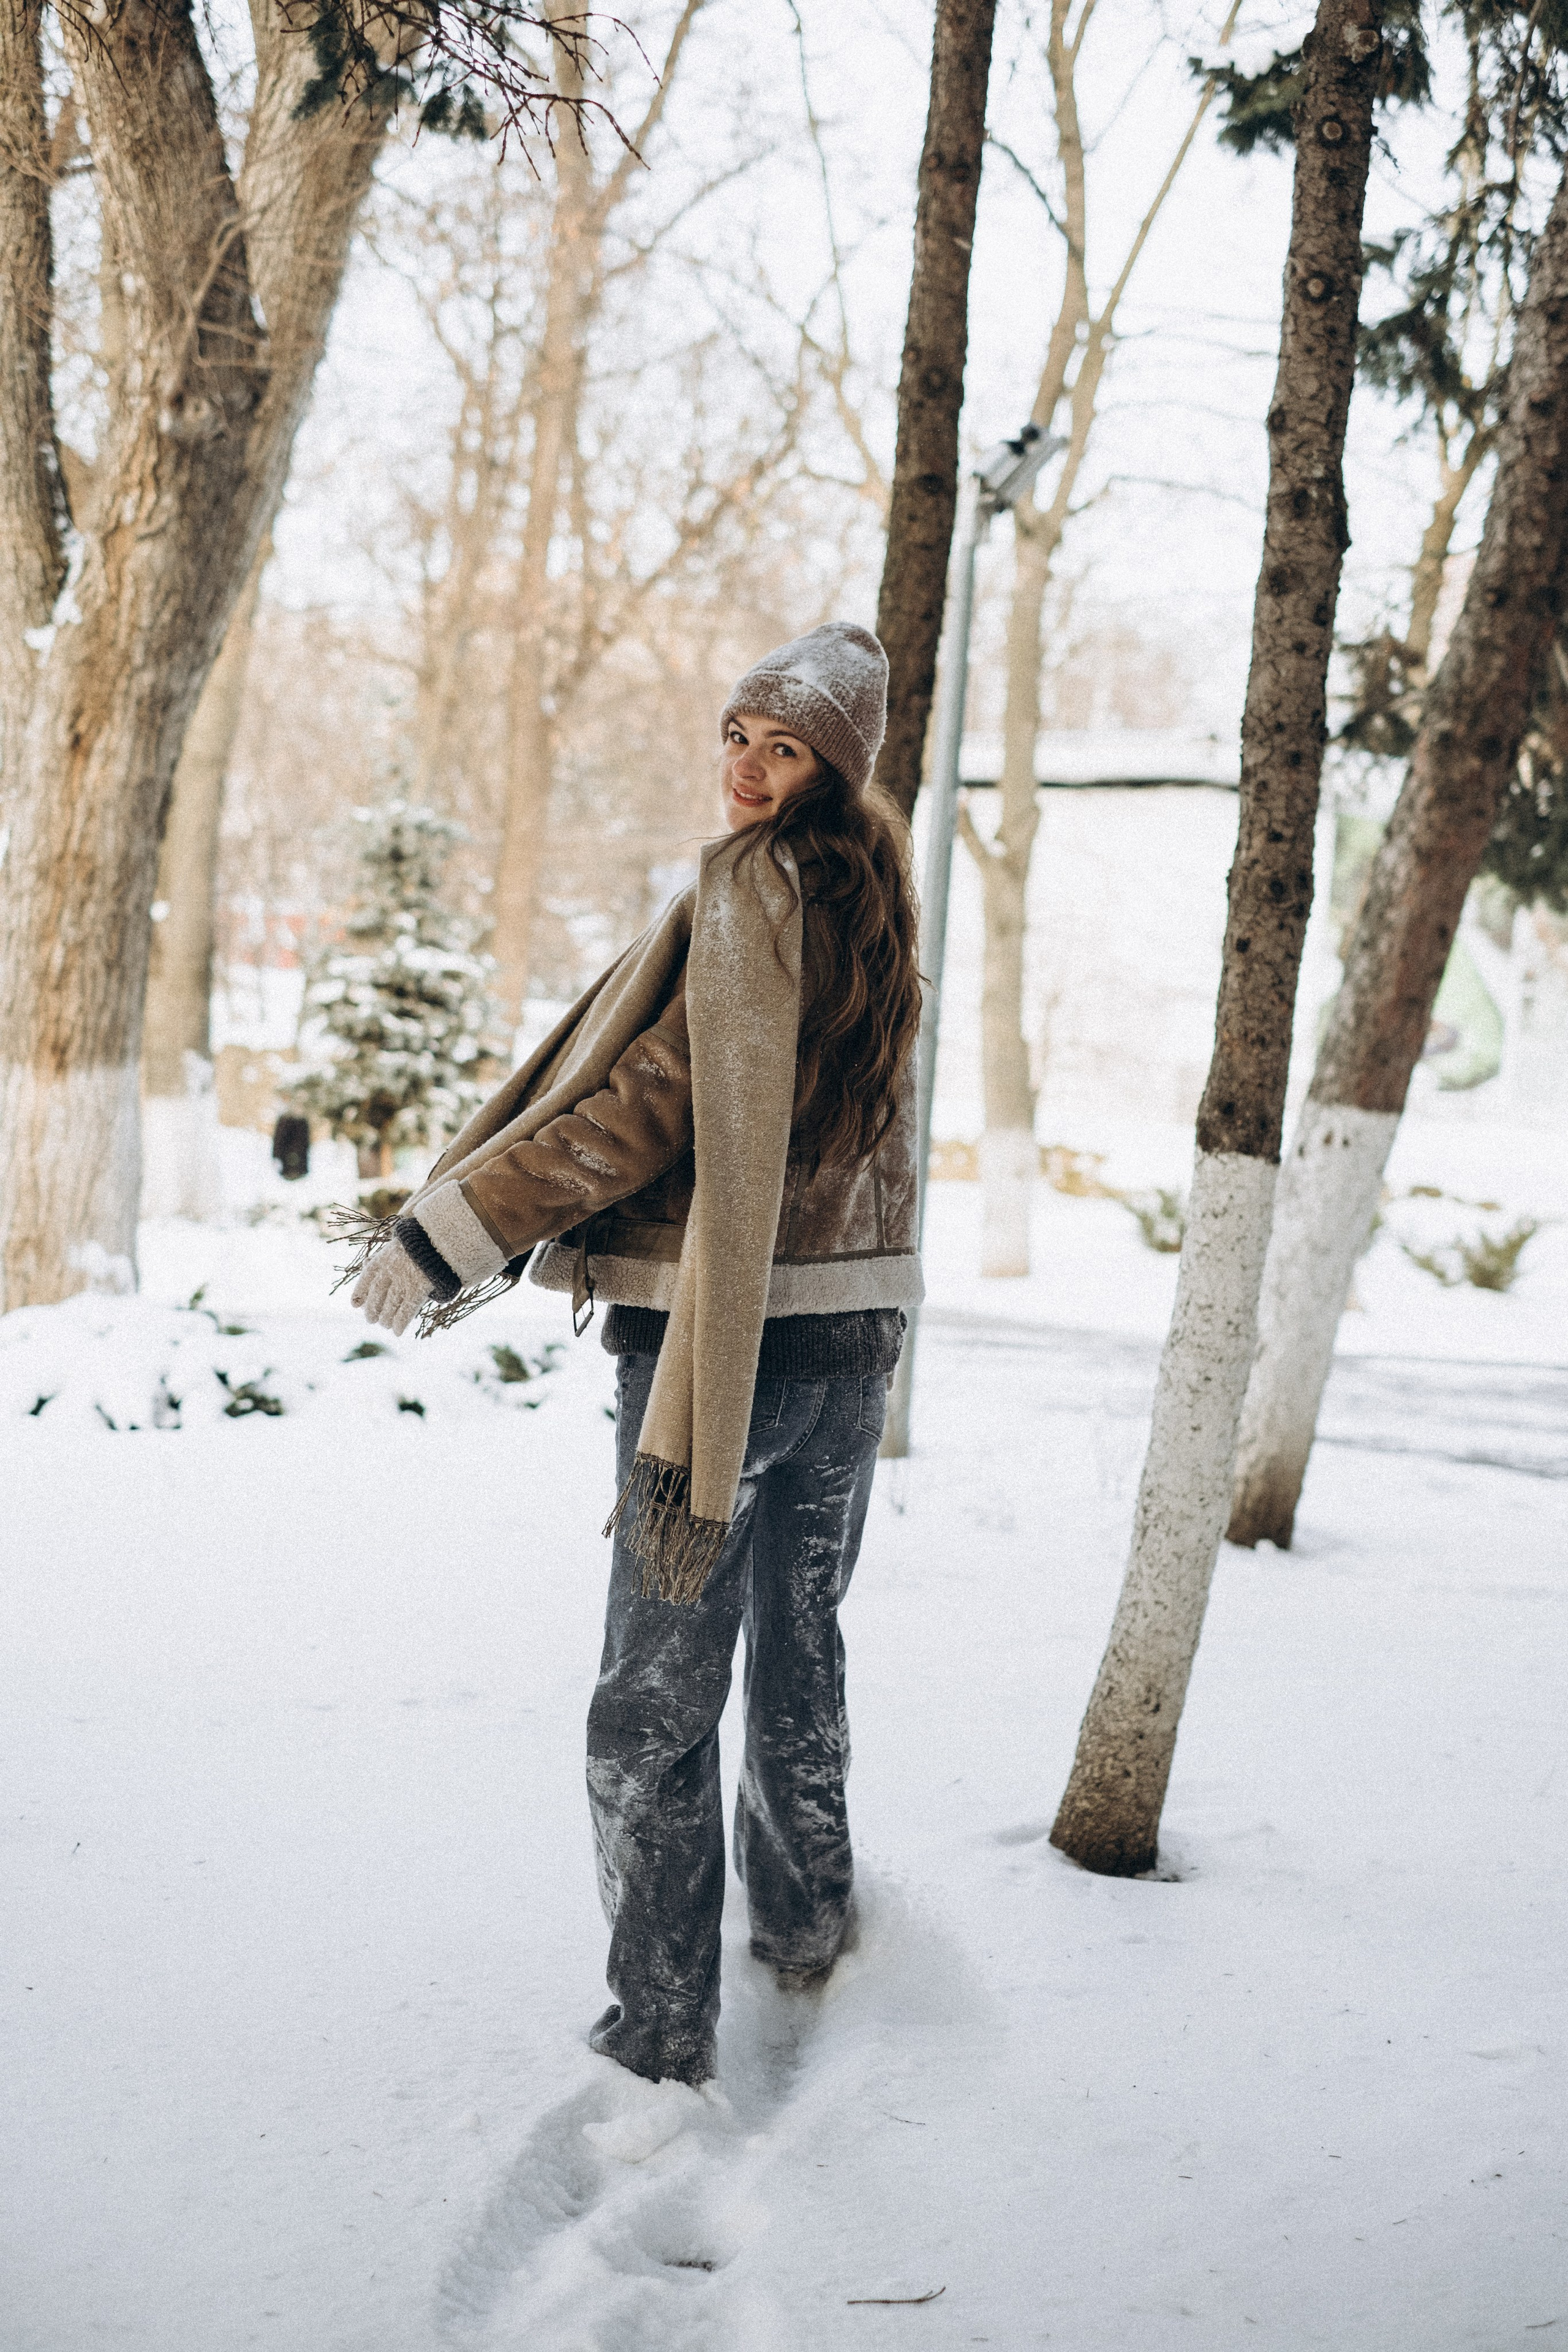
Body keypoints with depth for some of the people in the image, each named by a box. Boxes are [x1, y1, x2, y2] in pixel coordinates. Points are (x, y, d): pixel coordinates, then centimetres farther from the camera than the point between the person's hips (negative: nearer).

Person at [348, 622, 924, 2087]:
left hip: (720, 1331, -9)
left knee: (657, 1695, -4)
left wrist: (451, 1228, -17)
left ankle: (660, 2041, -2)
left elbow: (655, 1097, -19)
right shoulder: (872, 898, 13)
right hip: (849, 1323, 9)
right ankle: (807, 1926, 40)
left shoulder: (749, 886, -13)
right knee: (800, 1644, 24)